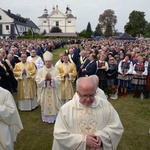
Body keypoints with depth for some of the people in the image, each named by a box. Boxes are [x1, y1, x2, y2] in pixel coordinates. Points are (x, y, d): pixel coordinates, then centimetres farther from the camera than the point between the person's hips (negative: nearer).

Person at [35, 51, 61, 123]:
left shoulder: (55, 70, -2)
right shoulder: (40, 70, 0)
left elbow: (58, 80, -9)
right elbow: (38, 81, -6)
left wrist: (51, 78, -20)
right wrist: (44, 78, -19)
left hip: (53, 92, 0)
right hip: (44, 92, 1)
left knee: (54, 104, 6)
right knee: (45, 104, 8)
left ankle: (54, 118, 22)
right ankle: (46, 118, 24)